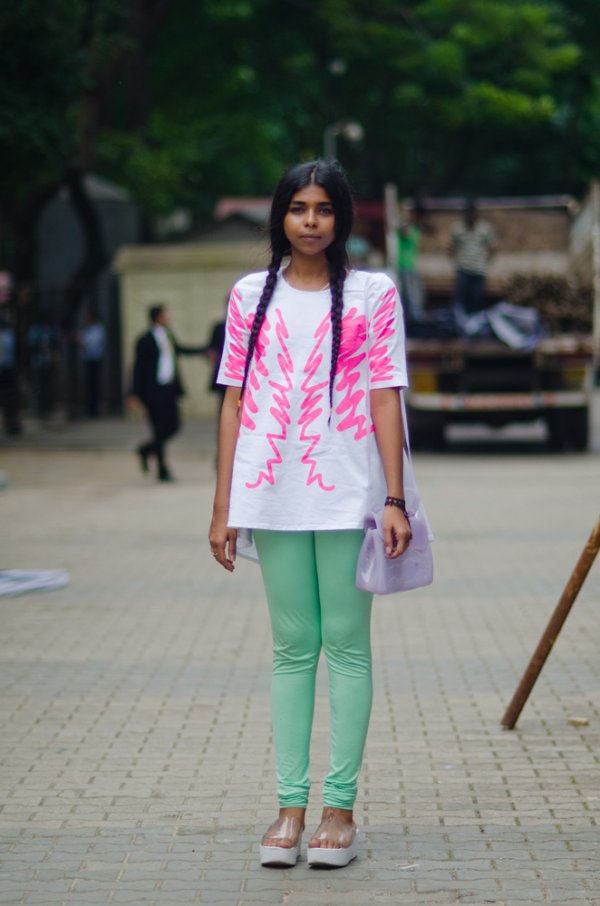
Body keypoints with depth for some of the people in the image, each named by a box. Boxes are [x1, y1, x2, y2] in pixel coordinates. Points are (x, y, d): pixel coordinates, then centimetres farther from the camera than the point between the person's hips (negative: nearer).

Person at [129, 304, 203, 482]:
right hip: (154, 392, -8)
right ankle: (162, 470, 5)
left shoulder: (168, 337, 10)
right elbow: (138, 367, -12)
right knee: (160, 430, -4)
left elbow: (180, 349, 29)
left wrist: (204, 351, 32)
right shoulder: (146, 341, -12)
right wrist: (135, 394, -14)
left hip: (169, 390, 8)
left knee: (173, 426, 7)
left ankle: (146, 450, 28)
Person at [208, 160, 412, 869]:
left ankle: (340, 804, 5)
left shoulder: (373, 294, 4)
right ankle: (290, 804, 8)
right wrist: (222, 508, 5)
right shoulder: (251, 297, 9)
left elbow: (385, 399, 0)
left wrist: (395, 500, -7)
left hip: (347, 492, -2)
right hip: (273, 492, 2)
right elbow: (234, 402, 8)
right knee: (292, 644, 5)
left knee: (346, 643, 0)